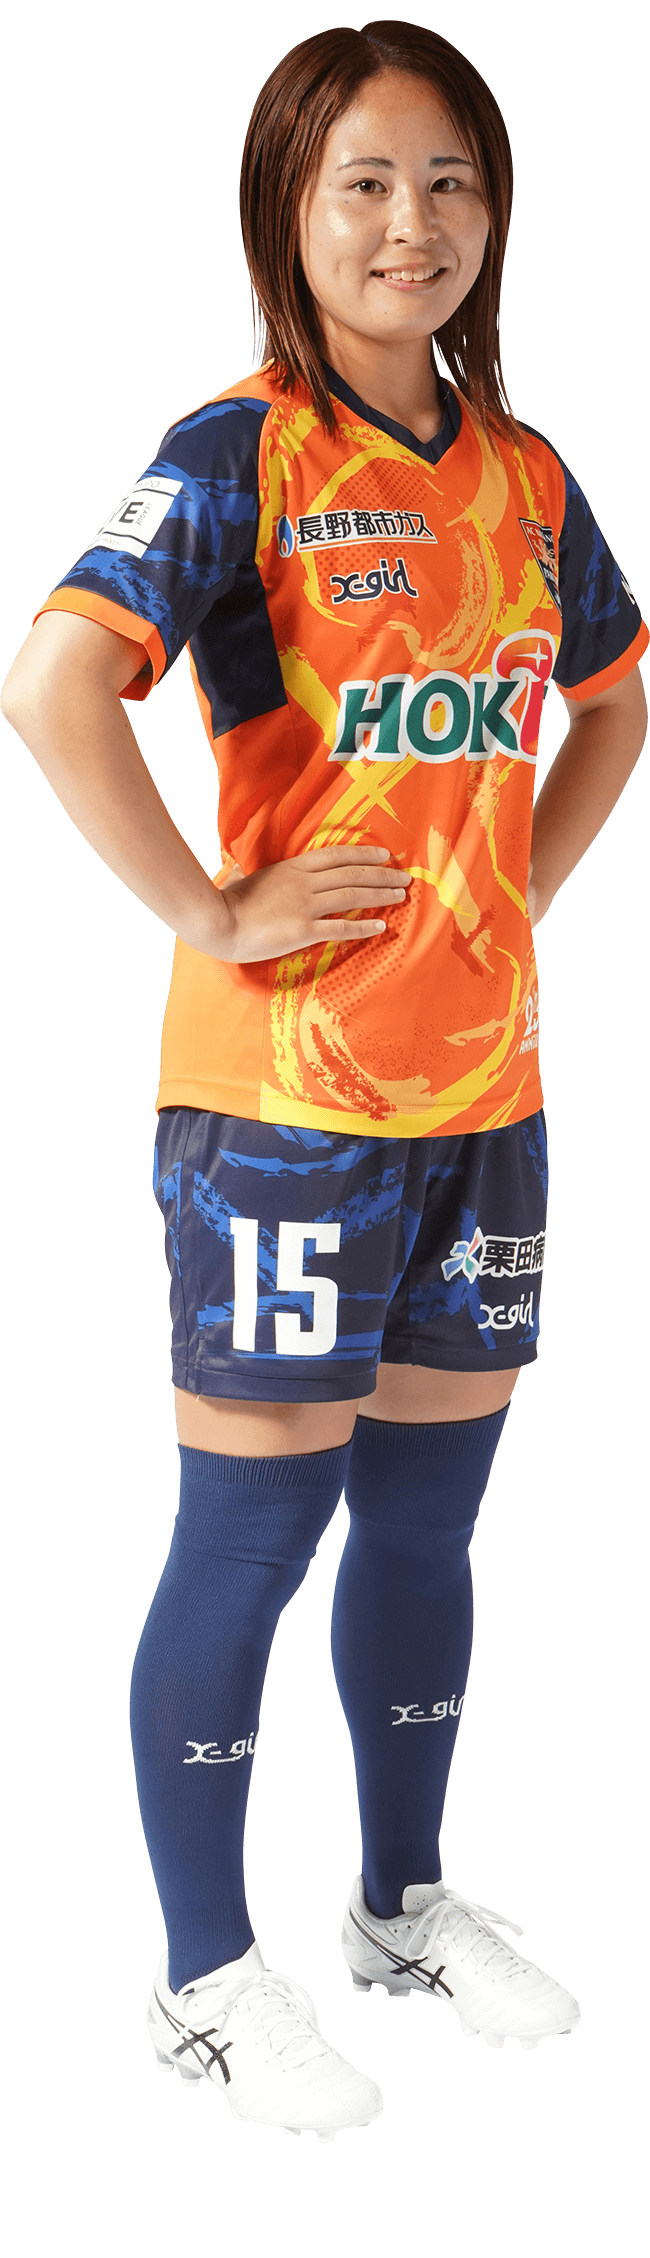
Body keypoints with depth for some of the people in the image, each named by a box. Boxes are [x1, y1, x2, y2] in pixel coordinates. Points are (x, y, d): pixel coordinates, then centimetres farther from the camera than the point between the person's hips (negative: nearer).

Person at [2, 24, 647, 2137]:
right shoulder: (239, 454, -12)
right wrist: (212, 911, -20)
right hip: (286, 1092, -6)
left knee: (429, 1508, 17)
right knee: (250, 1536, 2)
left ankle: (407, 1901, 36)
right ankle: (208, 1981, 18)